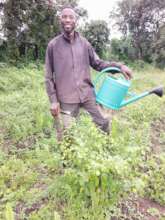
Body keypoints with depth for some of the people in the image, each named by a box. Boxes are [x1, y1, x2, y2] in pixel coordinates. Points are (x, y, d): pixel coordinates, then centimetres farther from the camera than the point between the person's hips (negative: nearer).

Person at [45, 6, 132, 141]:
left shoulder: (84, 43, 7)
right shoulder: (53, 45, 0)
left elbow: (97, 64, 11)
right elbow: (49, 76, 2)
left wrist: (119, 66, -5)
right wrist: (53, 100, -4)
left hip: (88, 94, 3)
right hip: (67, 99, -2)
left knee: (104, 124, 12)